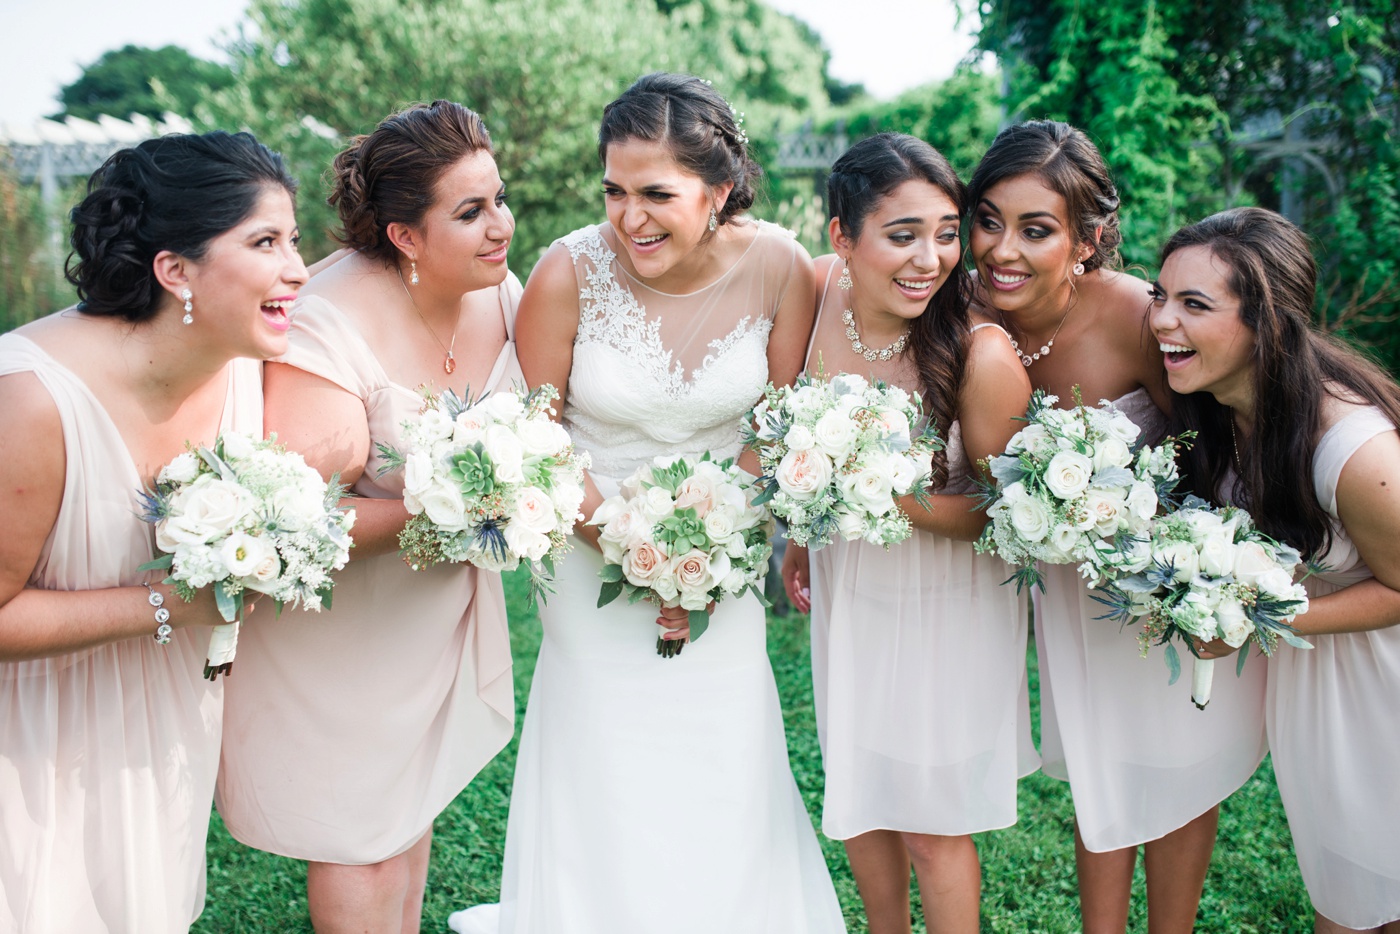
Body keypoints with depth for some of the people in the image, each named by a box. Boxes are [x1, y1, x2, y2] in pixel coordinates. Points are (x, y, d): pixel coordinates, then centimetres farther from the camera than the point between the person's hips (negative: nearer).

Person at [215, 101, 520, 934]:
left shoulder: (501, 291, -9)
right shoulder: (333, 326, -30)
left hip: (443, 603, 6)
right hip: (340, 623, -6)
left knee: (416, 800, 25)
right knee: (359, 839, 11)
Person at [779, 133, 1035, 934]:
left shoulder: (984, 354, -29)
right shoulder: (816, 293, -15)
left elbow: (997, 511, -16)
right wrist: (800, 539, 14)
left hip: (948, 602, -5)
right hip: (848, 586, 5)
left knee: (934, 827, 11)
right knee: (858, 800, 22)